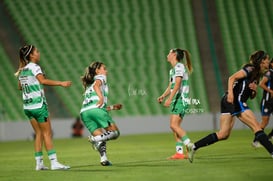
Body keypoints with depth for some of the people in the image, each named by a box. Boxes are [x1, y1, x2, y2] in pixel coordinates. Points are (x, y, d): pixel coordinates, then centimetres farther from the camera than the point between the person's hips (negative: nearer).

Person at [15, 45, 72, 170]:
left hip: (27, 106, 7)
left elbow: (20, 86, 23)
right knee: (47, 133, -3)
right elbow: (43, 81, -25)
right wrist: (60, 83, -27)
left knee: (39, 133, 11)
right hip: (38, 105, -7)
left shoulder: (22, 70, 12)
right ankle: (54, 162, -6)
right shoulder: (34, 67, -11)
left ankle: (39, 163, 8)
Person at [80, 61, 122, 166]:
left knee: (101, 137, 11)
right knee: (115, 132, -2)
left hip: (84, 112, 7)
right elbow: (96, 85, -9)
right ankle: (94, 138, -24)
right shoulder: (100, 77, 15)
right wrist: (101, 98, -22)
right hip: (96, 110, -7)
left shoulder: (88, 86, 35)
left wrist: (112, 107, 38)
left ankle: (103, 158, -8)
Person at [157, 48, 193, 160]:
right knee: (174, 126, 4)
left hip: (181, 99, -9)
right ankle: (179, 152, 3)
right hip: (176, 100, 9)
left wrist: (169, 99, -25)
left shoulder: (179, 66, -9)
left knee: (174, 125, -18)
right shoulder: (173, 70, 20)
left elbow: (177, 85, -19)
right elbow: (170, 86, 22)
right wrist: (163, 96, 5)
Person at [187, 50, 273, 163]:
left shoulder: (256, 75, 23)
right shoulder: (250, 69, -5)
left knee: (223, 135, 3)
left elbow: (252, 96, 26)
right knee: (256, 127, -8)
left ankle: (194, 147, 1)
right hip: (234, 100, -9)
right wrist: (230, 93, -30)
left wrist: (254, 90, 4)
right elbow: (232, 78, -16)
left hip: (229, 102, 9)